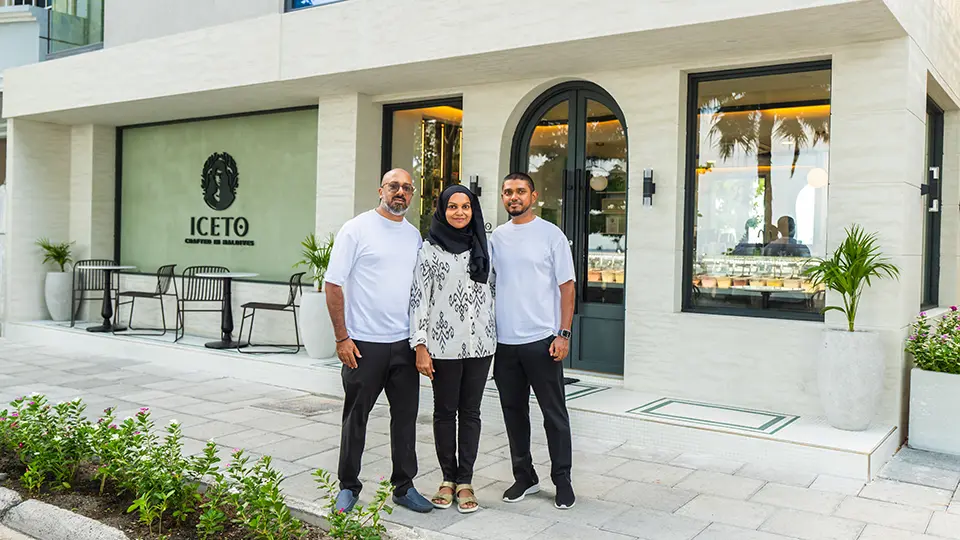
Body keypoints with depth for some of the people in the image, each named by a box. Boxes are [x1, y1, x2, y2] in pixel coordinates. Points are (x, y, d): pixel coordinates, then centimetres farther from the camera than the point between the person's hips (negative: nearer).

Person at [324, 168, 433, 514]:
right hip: (364, 343, -4)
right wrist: (342, 337, -11)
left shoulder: (414, 236, 11)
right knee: (356, 417, 7)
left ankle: (404, 487, 23)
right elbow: (333, 285, -7)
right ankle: (348, 486, 22)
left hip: (405, 343, 5)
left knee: (406, 416, 9)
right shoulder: (356, 229, -5)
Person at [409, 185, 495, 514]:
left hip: (480, 343, 3)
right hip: (444, 343, -3)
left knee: (470, 412, 8)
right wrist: (420, 345, -10)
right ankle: (448, 479, 20)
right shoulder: (430, 249, -1)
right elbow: (419, 297, -4)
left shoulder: (482, 245, 9)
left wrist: (497, 336, 14)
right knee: (445, 412, 7)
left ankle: (465, 481, 16)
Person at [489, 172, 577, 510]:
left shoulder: (551, 235, -2)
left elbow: (567, 286, -3)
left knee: (554, 414, 3)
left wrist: (563, 334, -10)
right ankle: (524, 476, 27)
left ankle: (563, 480, 16)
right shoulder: (496, 238, 10)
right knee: (513, 411, 13)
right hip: (504, 341, 5)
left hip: (541, 340, -4)